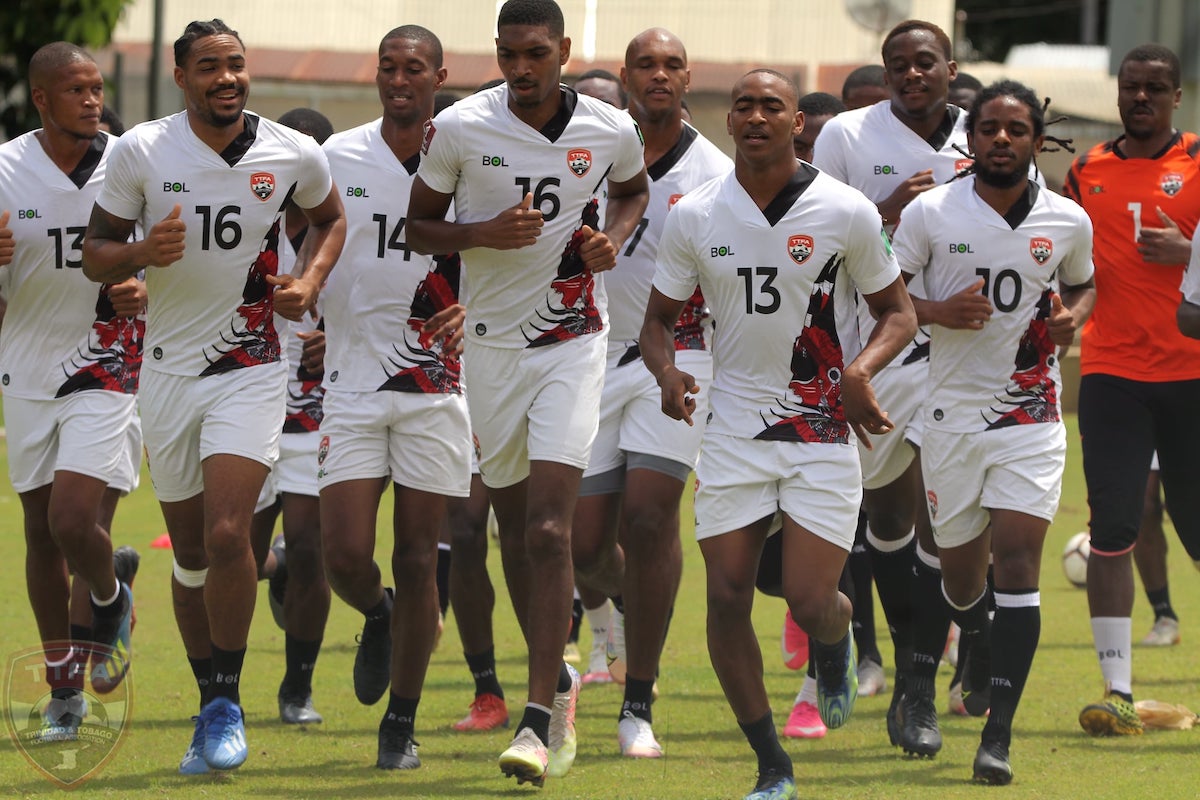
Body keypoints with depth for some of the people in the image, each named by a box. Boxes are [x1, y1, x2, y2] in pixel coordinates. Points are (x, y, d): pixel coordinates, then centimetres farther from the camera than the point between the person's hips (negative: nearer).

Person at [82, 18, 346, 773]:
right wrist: (142, 253, -20)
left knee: (227, 535, -18)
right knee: (191, 553, 9)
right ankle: (212, 707, 24)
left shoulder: (294, 156, -4)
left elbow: (331, 217, 17)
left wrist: (310, 281, -2)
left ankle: (227, 703, -5)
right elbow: (96, 253, 1)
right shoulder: (142, 152, -6)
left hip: (251, 370, -2)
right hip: (169, 370, 2)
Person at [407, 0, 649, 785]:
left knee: (549, 528, -14)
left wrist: (616, 237, -3)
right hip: (493, 343, 2)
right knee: (514, 525, 12)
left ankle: (540, 718, -16)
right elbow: (418, 224, 2)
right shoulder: (460, 129, -8)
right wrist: (483, 233, -17)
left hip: (573, 343, -2)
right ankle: (557, 677, 33)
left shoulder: (610, 131, -5)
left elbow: (634, 189, 19)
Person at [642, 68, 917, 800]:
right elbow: (660, 319, 9)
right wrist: (667, 370, -13)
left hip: (825, 430, -2)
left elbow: (899, 312, 3)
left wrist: (861, 369, -17)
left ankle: (837, 642, 33)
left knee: (811, 603, -8)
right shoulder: (695, 216, 0)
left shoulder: (846, 212, -6)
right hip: (735, 429, 2)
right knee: (727, 597, -4)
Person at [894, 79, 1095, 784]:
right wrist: (940, 312, -15)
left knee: (1018, 553, -14)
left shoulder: (1069, 221, 1)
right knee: (960, 561, 9)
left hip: (1031, 413, -1)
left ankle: (999, 734, -16)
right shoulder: (931, 213, -4)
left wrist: (1072, 317, -2)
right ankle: (981, 645, 47)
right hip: (953, 408, 1)